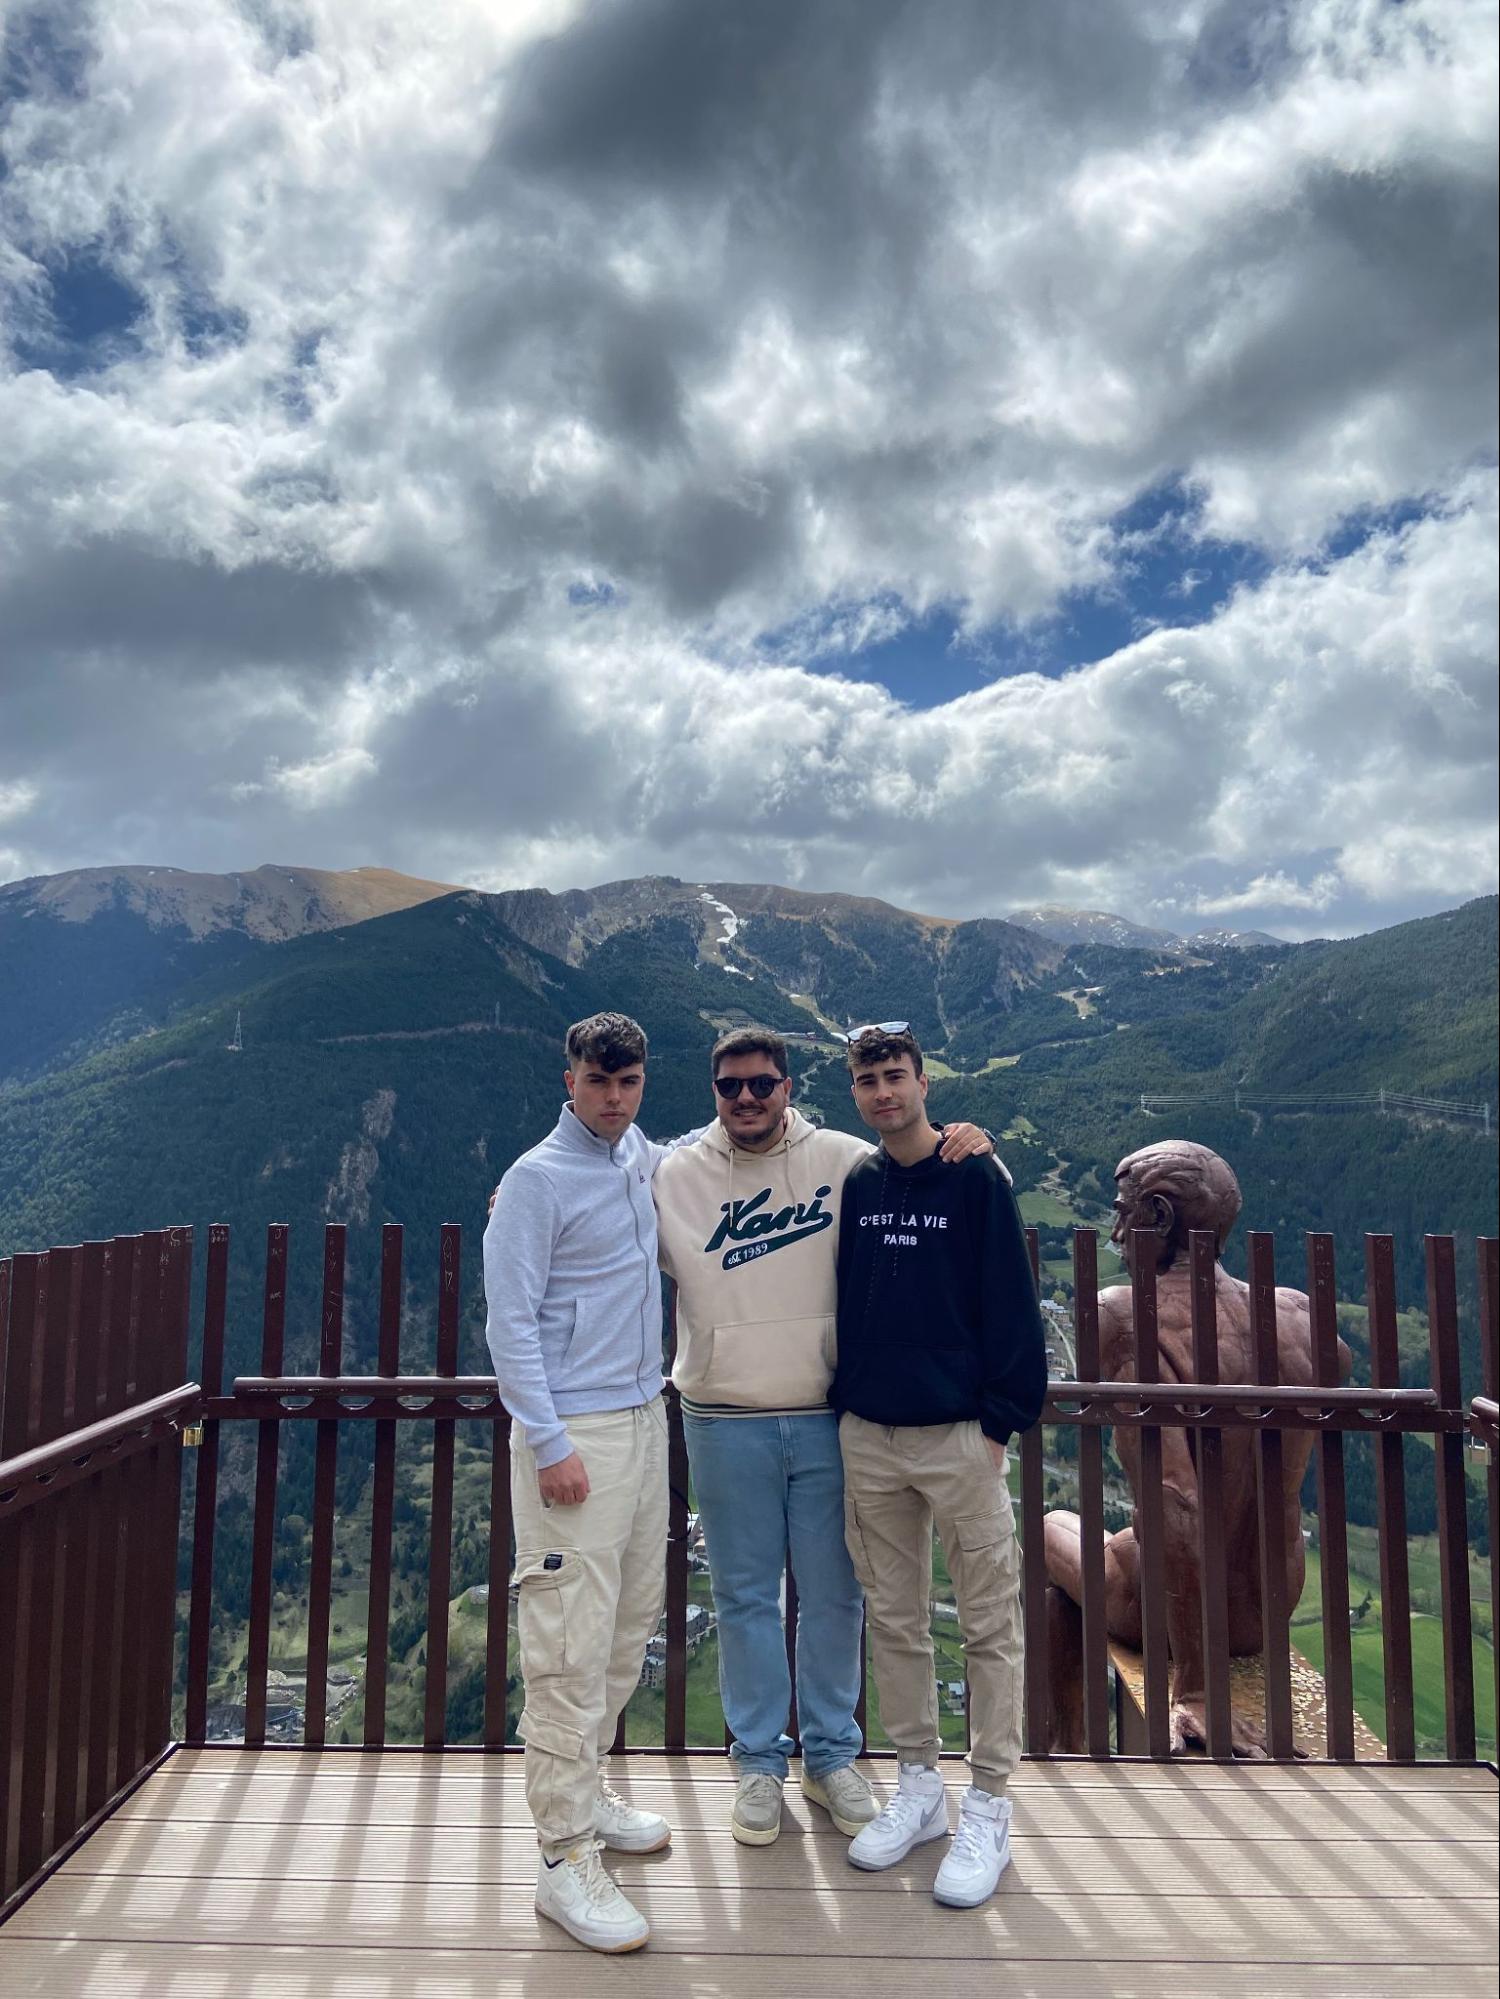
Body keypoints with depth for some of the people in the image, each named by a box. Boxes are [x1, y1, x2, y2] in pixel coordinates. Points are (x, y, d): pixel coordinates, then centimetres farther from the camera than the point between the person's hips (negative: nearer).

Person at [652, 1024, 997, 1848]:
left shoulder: (846, 1161, -3)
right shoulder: (674, 1178, -1)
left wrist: (973, 1153, -15)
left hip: (827, 1419, 0)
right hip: (726, 1427, 0)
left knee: (833, 1595, 14)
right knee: (744, 1598, 12)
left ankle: (831, 1754, 34)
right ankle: (758, 1760, 32)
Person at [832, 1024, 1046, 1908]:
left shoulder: (976, 1178, -7)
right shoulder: (856, 1186, 6)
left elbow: (1011, 1306, -8)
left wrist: (1002, 1420, -11)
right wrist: (842, 1405, 10)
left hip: (959, 1436, -4)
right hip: (867, 1437, 5)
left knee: (990, 1625, 5)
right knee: (894, 1619, 15)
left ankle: (989, 1808, 21)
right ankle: (919, 1785, 31)